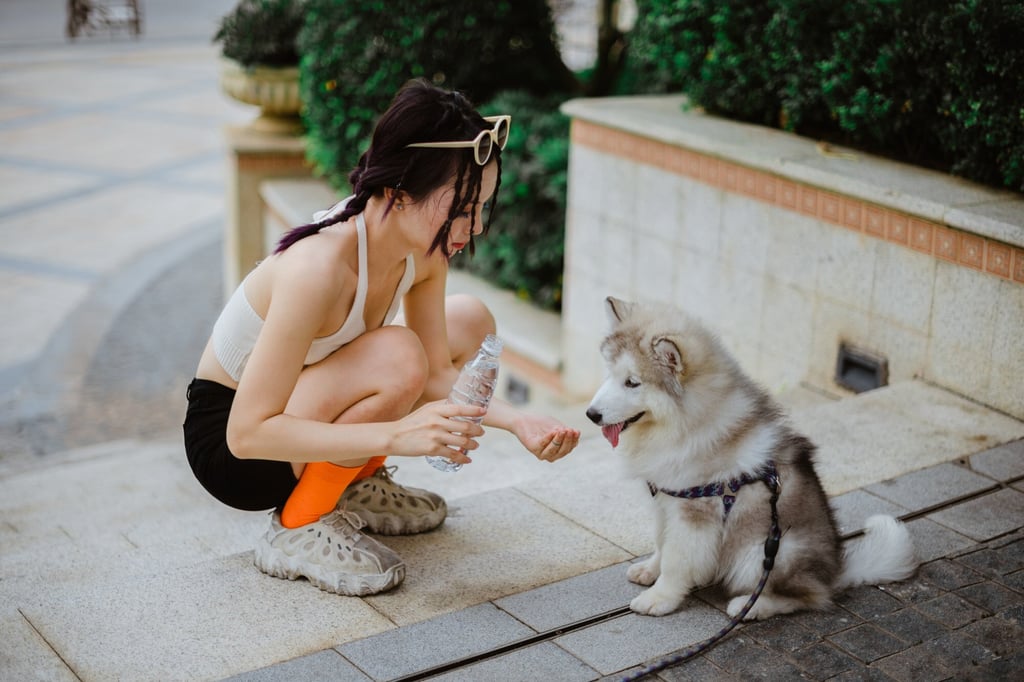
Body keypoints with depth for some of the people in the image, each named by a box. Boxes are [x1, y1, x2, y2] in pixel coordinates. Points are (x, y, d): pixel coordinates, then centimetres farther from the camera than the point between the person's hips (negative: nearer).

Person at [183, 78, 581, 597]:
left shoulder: (422, 246, -11)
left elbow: (436, 372, -2)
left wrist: (516, 421, -18)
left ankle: (356, 487, 10)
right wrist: (395, 435, -42)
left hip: (301, 411, 8)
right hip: (227, 444, -8)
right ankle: (296, 531, -11)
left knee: (470, 321, 3)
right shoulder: (319, 267, -35)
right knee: (395, 357, -32)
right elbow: (247, 434, -35)